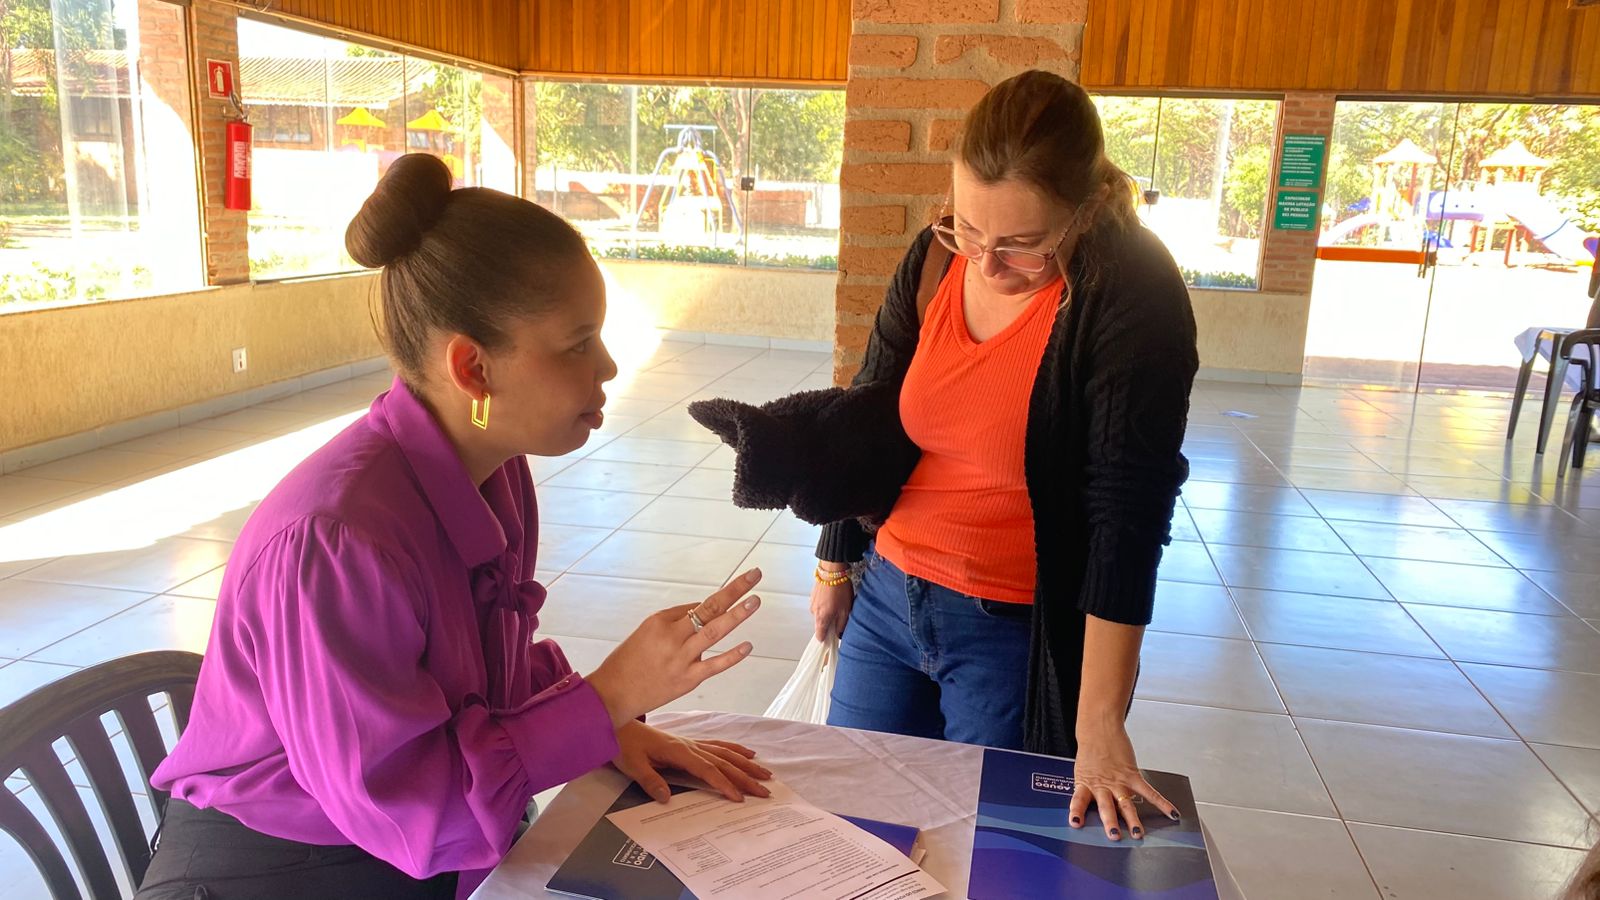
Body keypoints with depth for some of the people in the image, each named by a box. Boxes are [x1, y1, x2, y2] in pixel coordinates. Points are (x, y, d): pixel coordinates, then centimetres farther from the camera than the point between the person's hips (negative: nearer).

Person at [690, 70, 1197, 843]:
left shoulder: (1133, 295, -19)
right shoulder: (935, 260, -4)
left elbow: (1128, 513, -22)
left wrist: (1099, 725, -23)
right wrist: (834, 563, 12)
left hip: (1019, 635, -5)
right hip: (887, 597, 5)